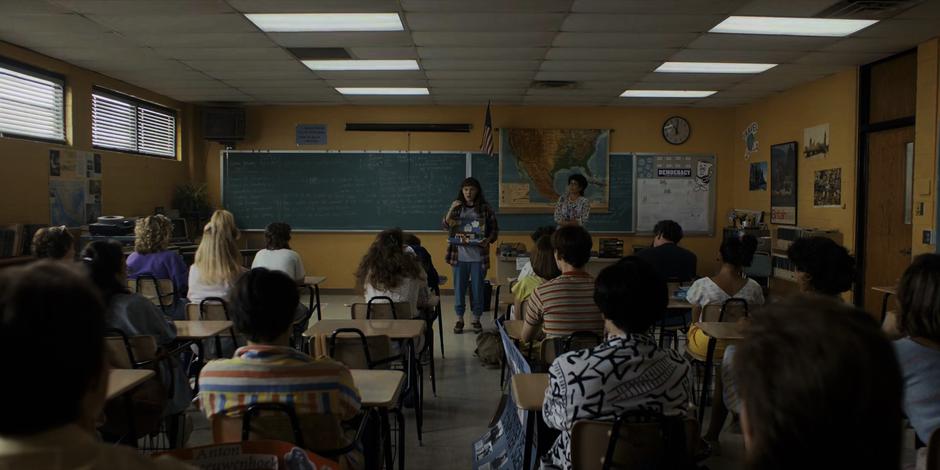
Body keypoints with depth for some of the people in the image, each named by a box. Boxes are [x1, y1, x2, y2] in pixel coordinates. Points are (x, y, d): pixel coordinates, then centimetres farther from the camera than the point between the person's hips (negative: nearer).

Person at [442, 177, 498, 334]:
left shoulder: (485, 208, 0)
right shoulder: (457, 207, 5)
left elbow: (494, 229, 3)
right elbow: (446, 226, -4)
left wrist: (489, 240, -16)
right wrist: (451, 210, -18)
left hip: (478, 256, -1)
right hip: (459, 255, 1)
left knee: (477, 288, 6)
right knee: (459, 287, 7)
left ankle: (476, 319, 19)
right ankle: (459, 319, 18)